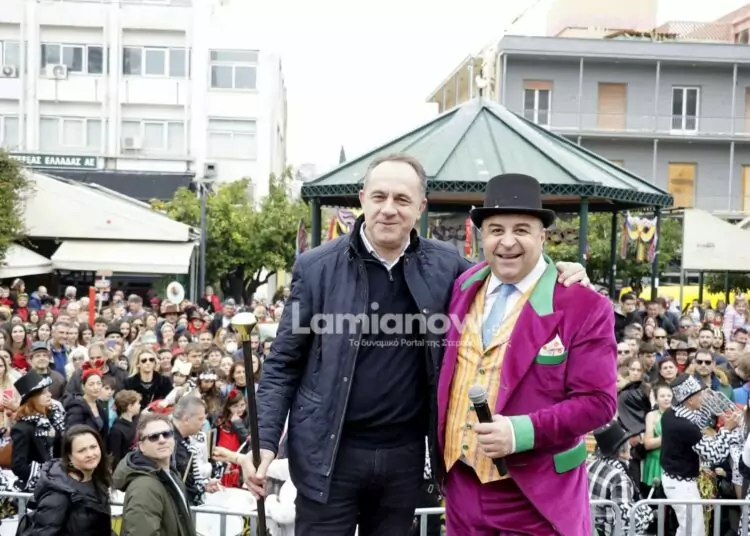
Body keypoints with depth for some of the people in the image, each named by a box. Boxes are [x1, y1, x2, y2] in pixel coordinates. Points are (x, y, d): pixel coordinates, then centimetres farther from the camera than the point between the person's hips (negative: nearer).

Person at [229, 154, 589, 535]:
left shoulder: (444, 265, 0)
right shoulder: (317, 267, -5)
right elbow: (283, 363, -1)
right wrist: (264, 440, -10)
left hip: (405, 453, 3)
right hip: (331, 453, -2)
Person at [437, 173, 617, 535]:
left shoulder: (583, 305, -11)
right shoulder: (464, 288, 6)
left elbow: (598, 401, -14)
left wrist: (521, 432, -25)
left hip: (537, 499, -5)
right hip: (462, 488, 5)